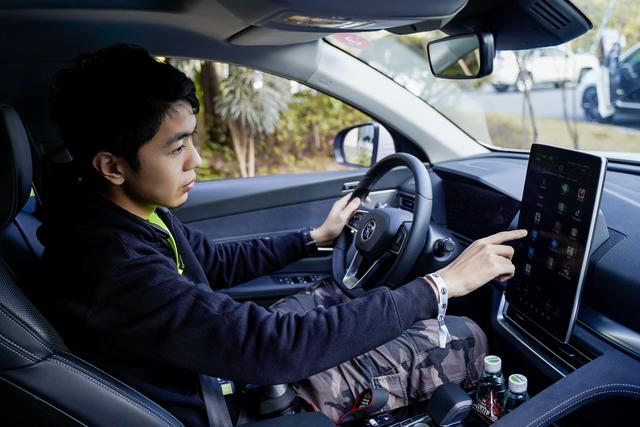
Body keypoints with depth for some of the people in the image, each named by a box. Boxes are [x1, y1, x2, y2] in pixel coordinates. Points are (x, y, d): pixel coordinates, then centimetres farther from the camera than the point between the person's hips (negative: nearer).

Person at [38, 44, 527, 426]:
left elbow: (216, 262, 10)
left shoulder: (132, 207, -6)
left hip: (222, 366, 9)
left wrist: (316, 236, 13)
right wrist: (441, 284, -30)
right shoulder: (114, 269, -35)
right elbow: (278, 347, -36)